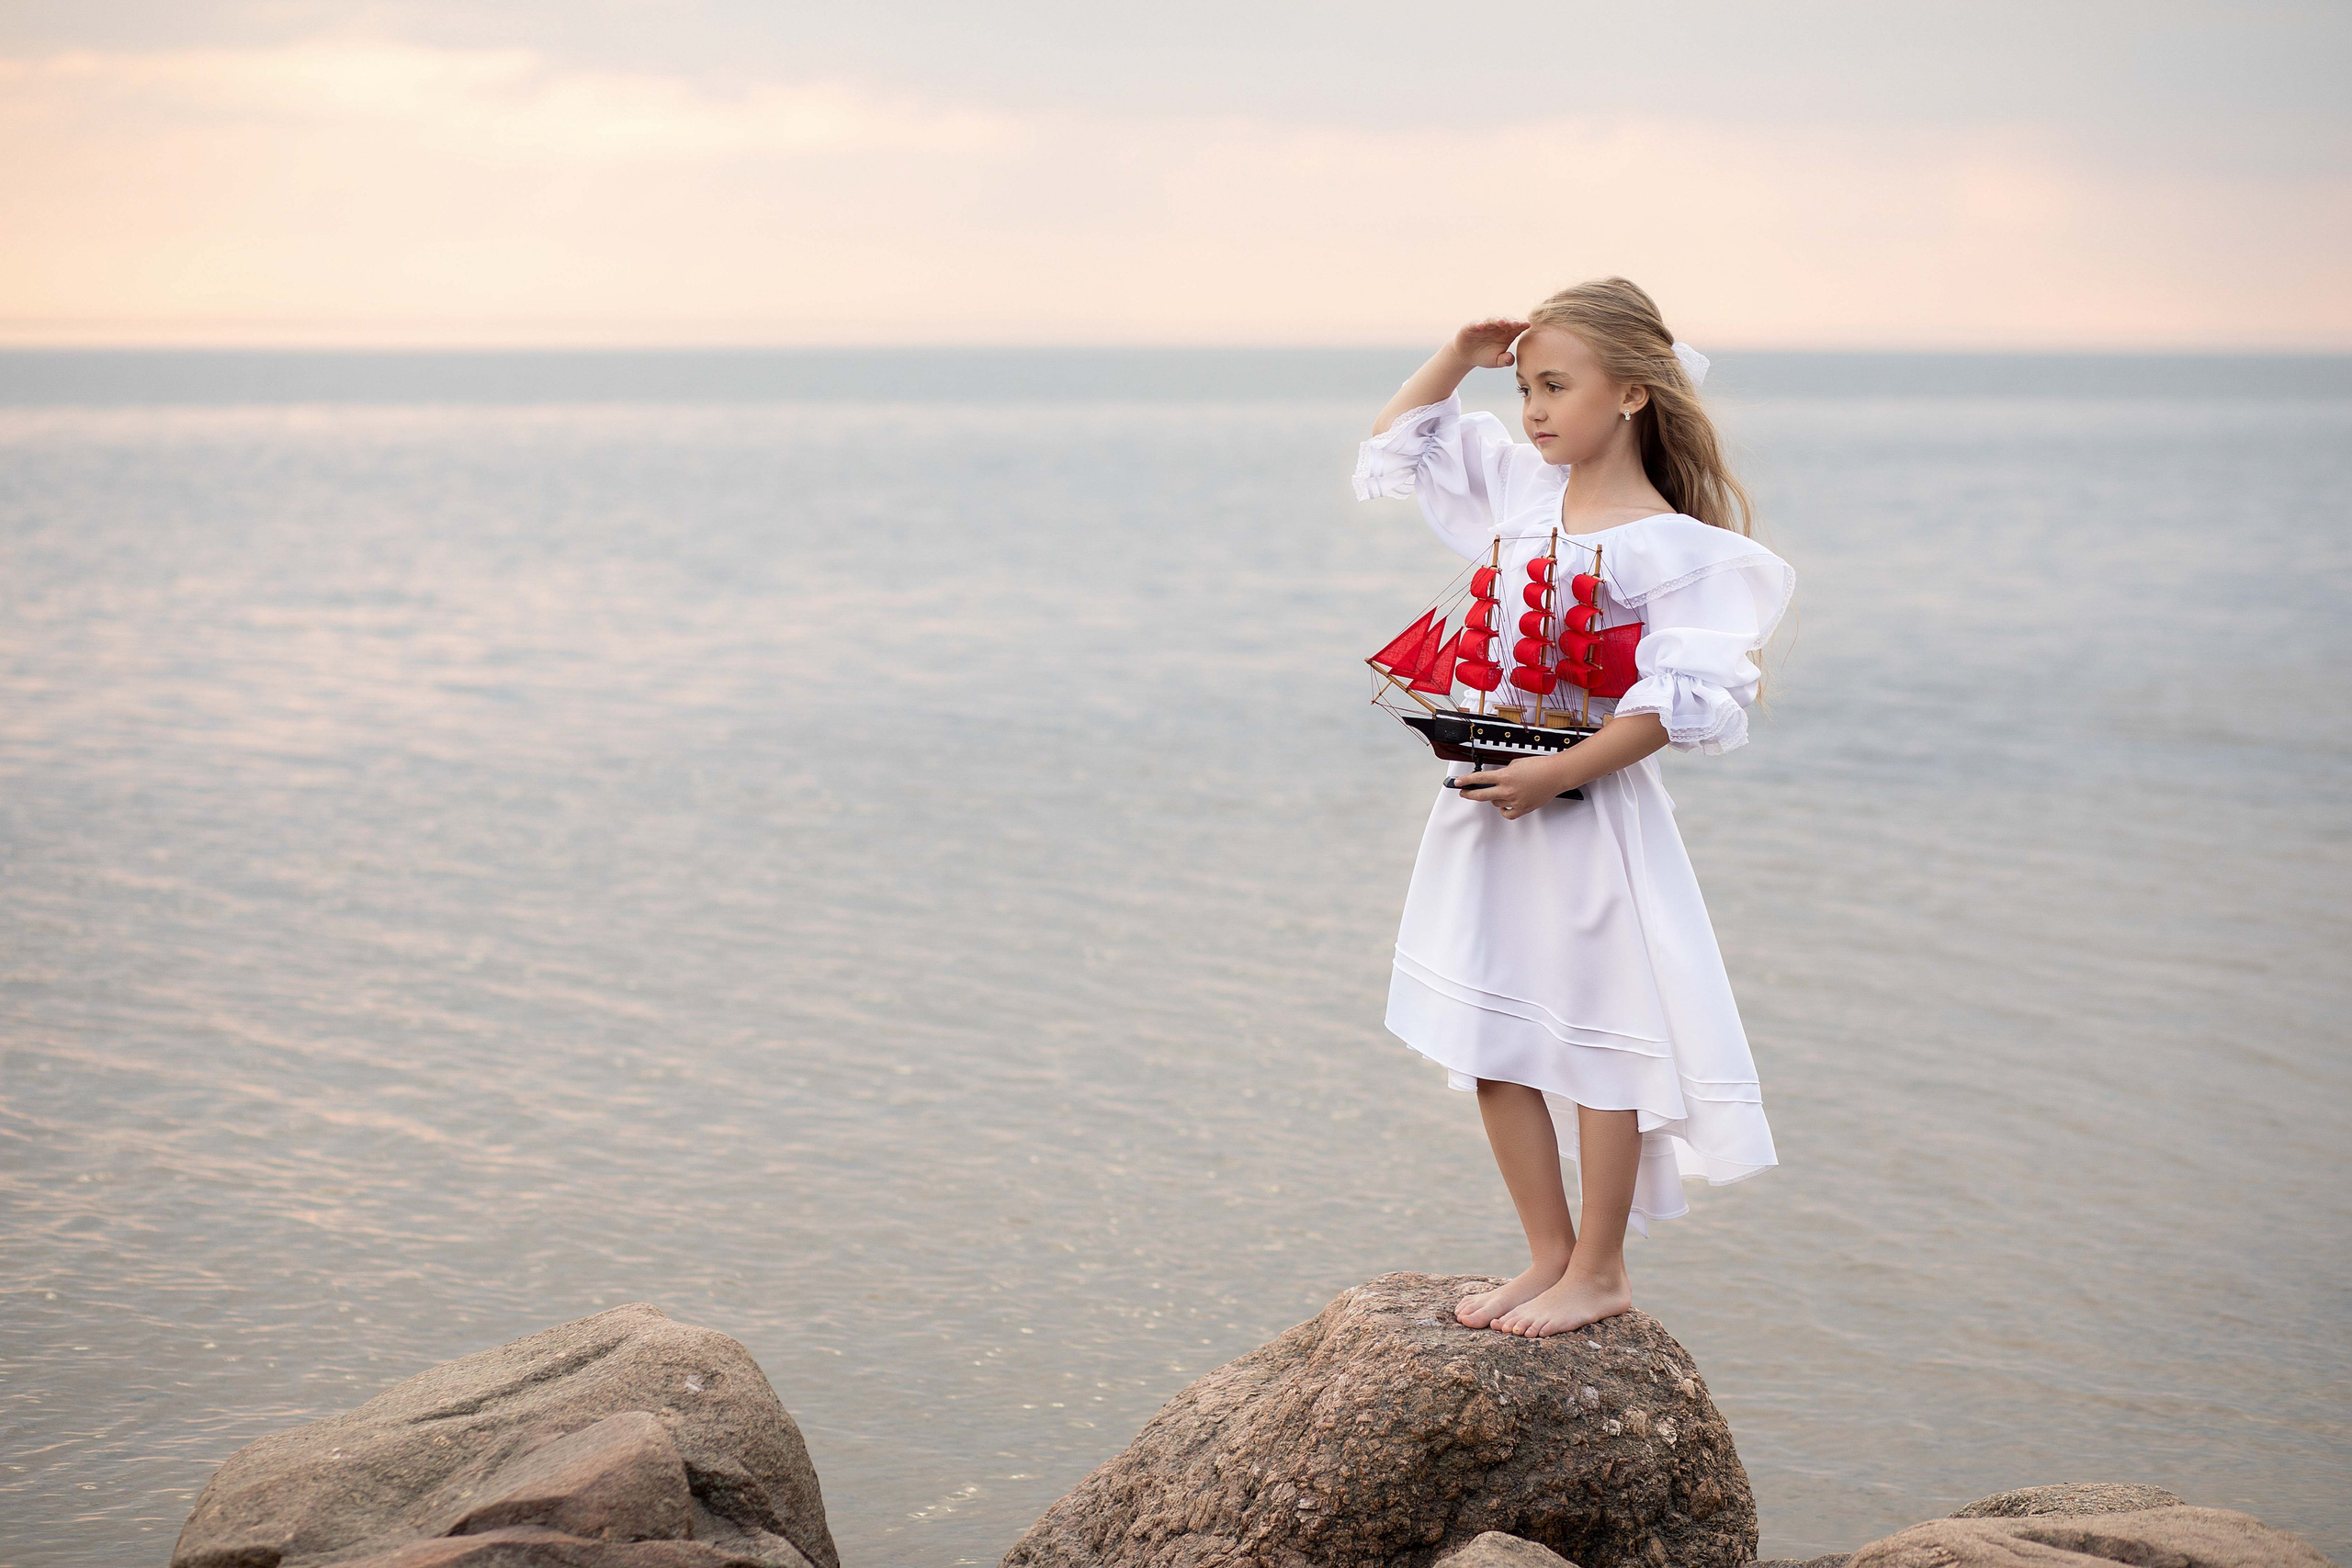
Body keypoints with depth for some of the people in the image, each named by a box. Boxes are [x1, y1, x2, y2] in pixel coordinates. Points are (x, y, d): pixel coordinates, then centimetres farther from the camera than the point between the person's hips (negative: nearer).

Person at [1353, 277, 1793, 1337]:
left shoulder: (1668, 546, -14)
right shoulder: (1520, 490, 7)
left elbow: (1680, 700, -20)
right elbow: (1395, 444, 19)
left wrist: (1559, 774, -24)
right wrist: (1460, 359, 6)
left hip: (1592, 814, -7)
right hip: (1488, 809, 7)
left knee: (1596, 1034, 5)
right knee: (1490, 1040, 10)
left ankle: (1599, 1272, 18)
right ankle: (1549, 1256, 23)